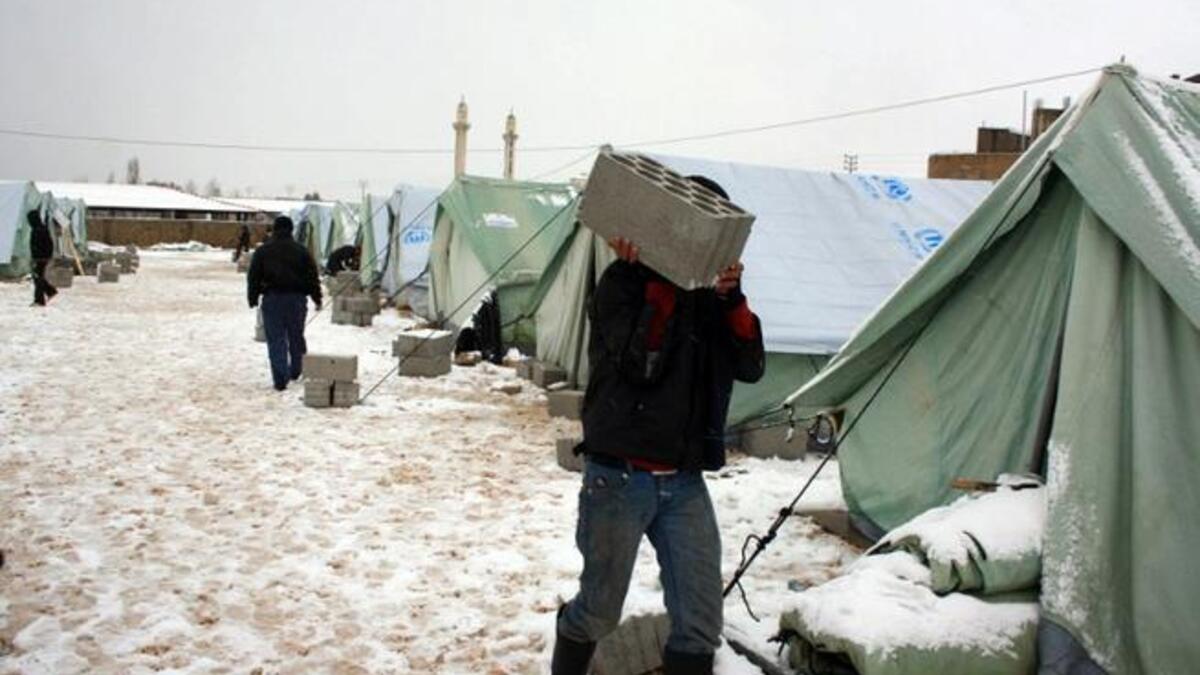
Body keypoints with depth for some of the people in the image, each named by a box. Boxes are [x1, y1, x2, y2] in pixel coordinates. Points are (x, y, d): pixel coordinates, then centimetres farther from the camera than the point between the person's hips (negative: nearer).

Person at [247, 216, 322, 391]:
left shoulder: (262, 251, 1)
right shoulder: (301, 251, 2)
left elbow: (253, 277, 2)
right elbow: (312, 276, 2)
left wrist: (253, 298, 10)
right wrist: (317, 299, 9)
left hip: (272, 299, -1)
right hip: (296, 298, 1)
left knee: (276, 339, -1)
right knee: (296, 337, 18)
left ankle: (280, 378, -9)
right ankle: (295, 370, 30)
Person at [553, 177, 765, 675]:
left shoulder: (711, 294, 10)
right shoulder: (622, 283, -6)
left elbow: (750, 367, -1)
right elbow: (639, 362, -21)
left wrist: (731, 298, -14)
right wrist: (660, 283, -22)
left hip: (685, 483, 5)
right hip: (619, 478, -4)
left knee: (700, 623, 2)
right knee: (599, 610, 8)